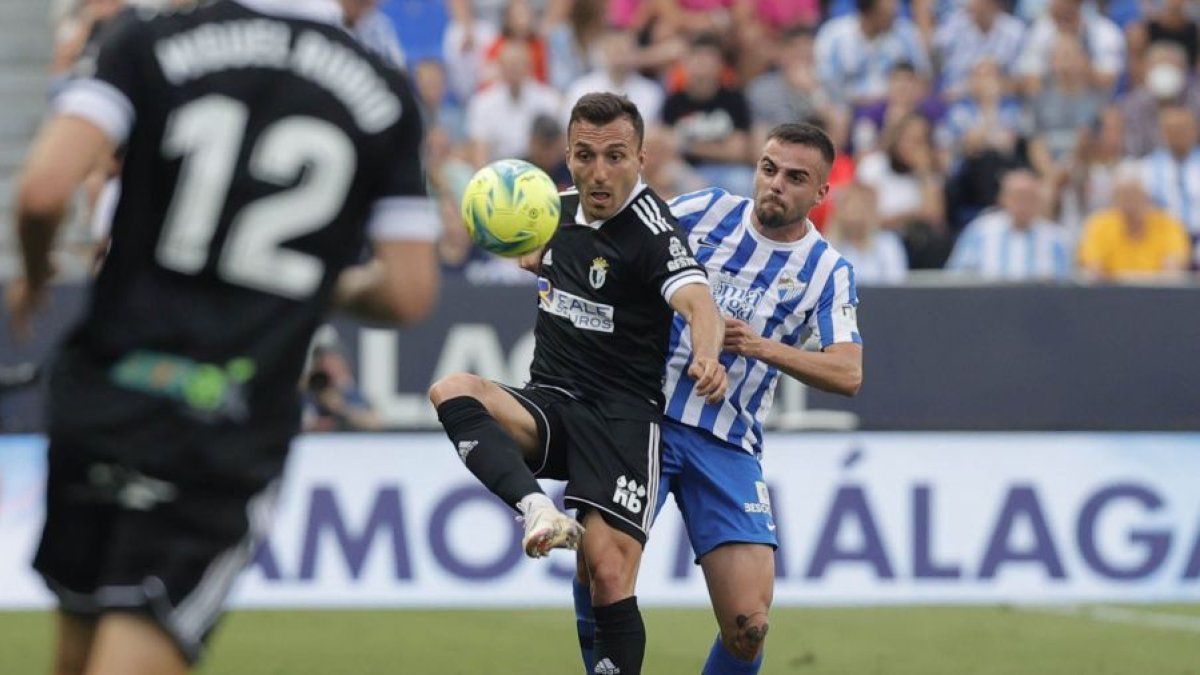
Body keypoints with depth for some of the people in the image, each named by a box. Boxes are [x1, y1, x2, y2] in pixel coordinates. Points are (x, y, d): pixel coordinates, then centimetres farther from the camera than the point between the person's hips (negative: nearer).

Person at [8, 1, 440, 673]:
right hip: (235, 438, -1)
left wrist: (36, 273, 8)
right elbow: (409, 293, 2)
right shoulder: (387, 96, 2)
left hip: (104, 403, 1)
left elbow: (44, 188, -13)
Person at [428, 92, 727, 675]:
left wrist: (707, 358, -55)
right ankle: (538, 511, -43)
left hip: (623, 416, -6)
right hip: (547, 406, 6)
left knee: (611, 579, -18)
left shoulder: (651, 229, -14)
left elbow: (696, 300, -34)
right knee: (452, 391, -26)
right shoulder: (562, 210, 8)